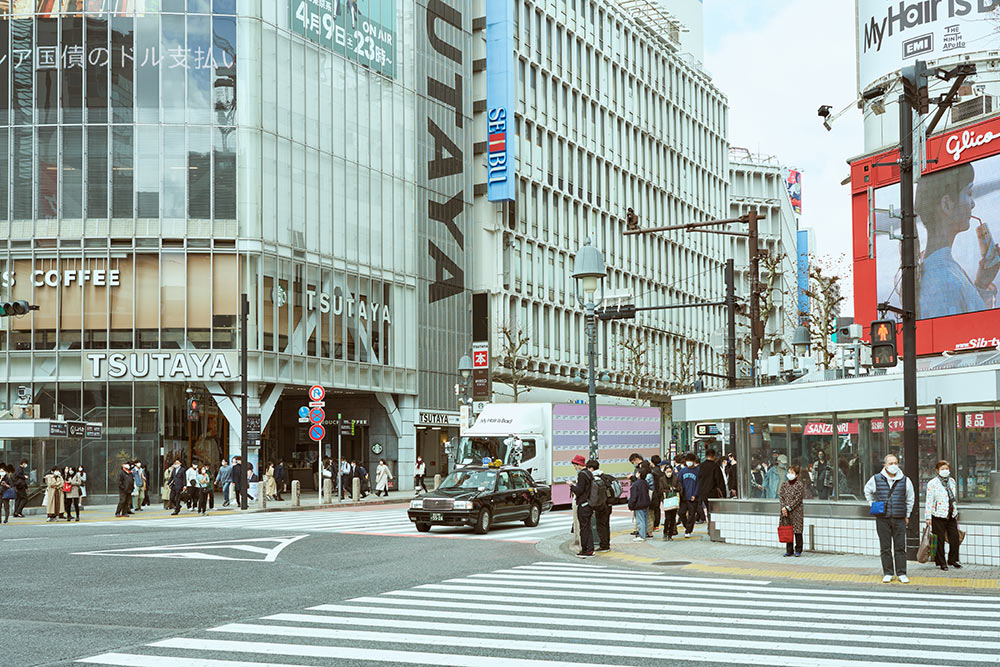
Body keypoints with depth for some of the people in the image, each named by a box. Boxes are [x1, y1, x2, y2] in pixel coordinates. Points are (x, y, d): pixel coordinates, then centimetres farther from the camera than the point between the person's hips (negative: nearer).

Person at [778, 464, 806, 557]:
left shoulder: (800, 485, -7)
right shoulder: (784, 484, 8)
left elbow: (798, 499, -12)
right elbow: (781, 496, 4)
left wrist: (788, 508, -15)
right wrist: (783, 507, -10)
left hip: (796, 511, -4)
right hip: (785, 511, 4)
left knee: (797, 530, 1)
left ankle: (798, 550, 10)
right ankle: (789, 550, 15)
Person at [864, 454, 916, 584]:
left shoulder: (905, 480, 5)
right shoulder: (876, 479, 2)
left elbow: (910, 498, 15)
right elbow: (868, 491, 21)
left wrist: (907, 515, 13)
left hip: (899, 519, 0)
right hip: (882, 519, 0)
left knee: (900, 547, 1)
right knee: (885, 548, 4)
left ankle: (901, 574, 8)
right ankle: (888, 574, 11)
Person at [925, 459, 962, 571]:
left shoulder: (952, 481, 11)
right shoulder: (932, 483, -7)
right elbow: (929, 500, -8)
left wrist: (956, 512, 22)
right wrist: (928, 517, -10)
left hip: (951, 515, 5)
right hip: (938, 516, -5)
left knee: (955, 538, 5)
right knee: (940, 540, 0)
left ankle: (953, 560, 21)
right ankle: (941, 562, 11)